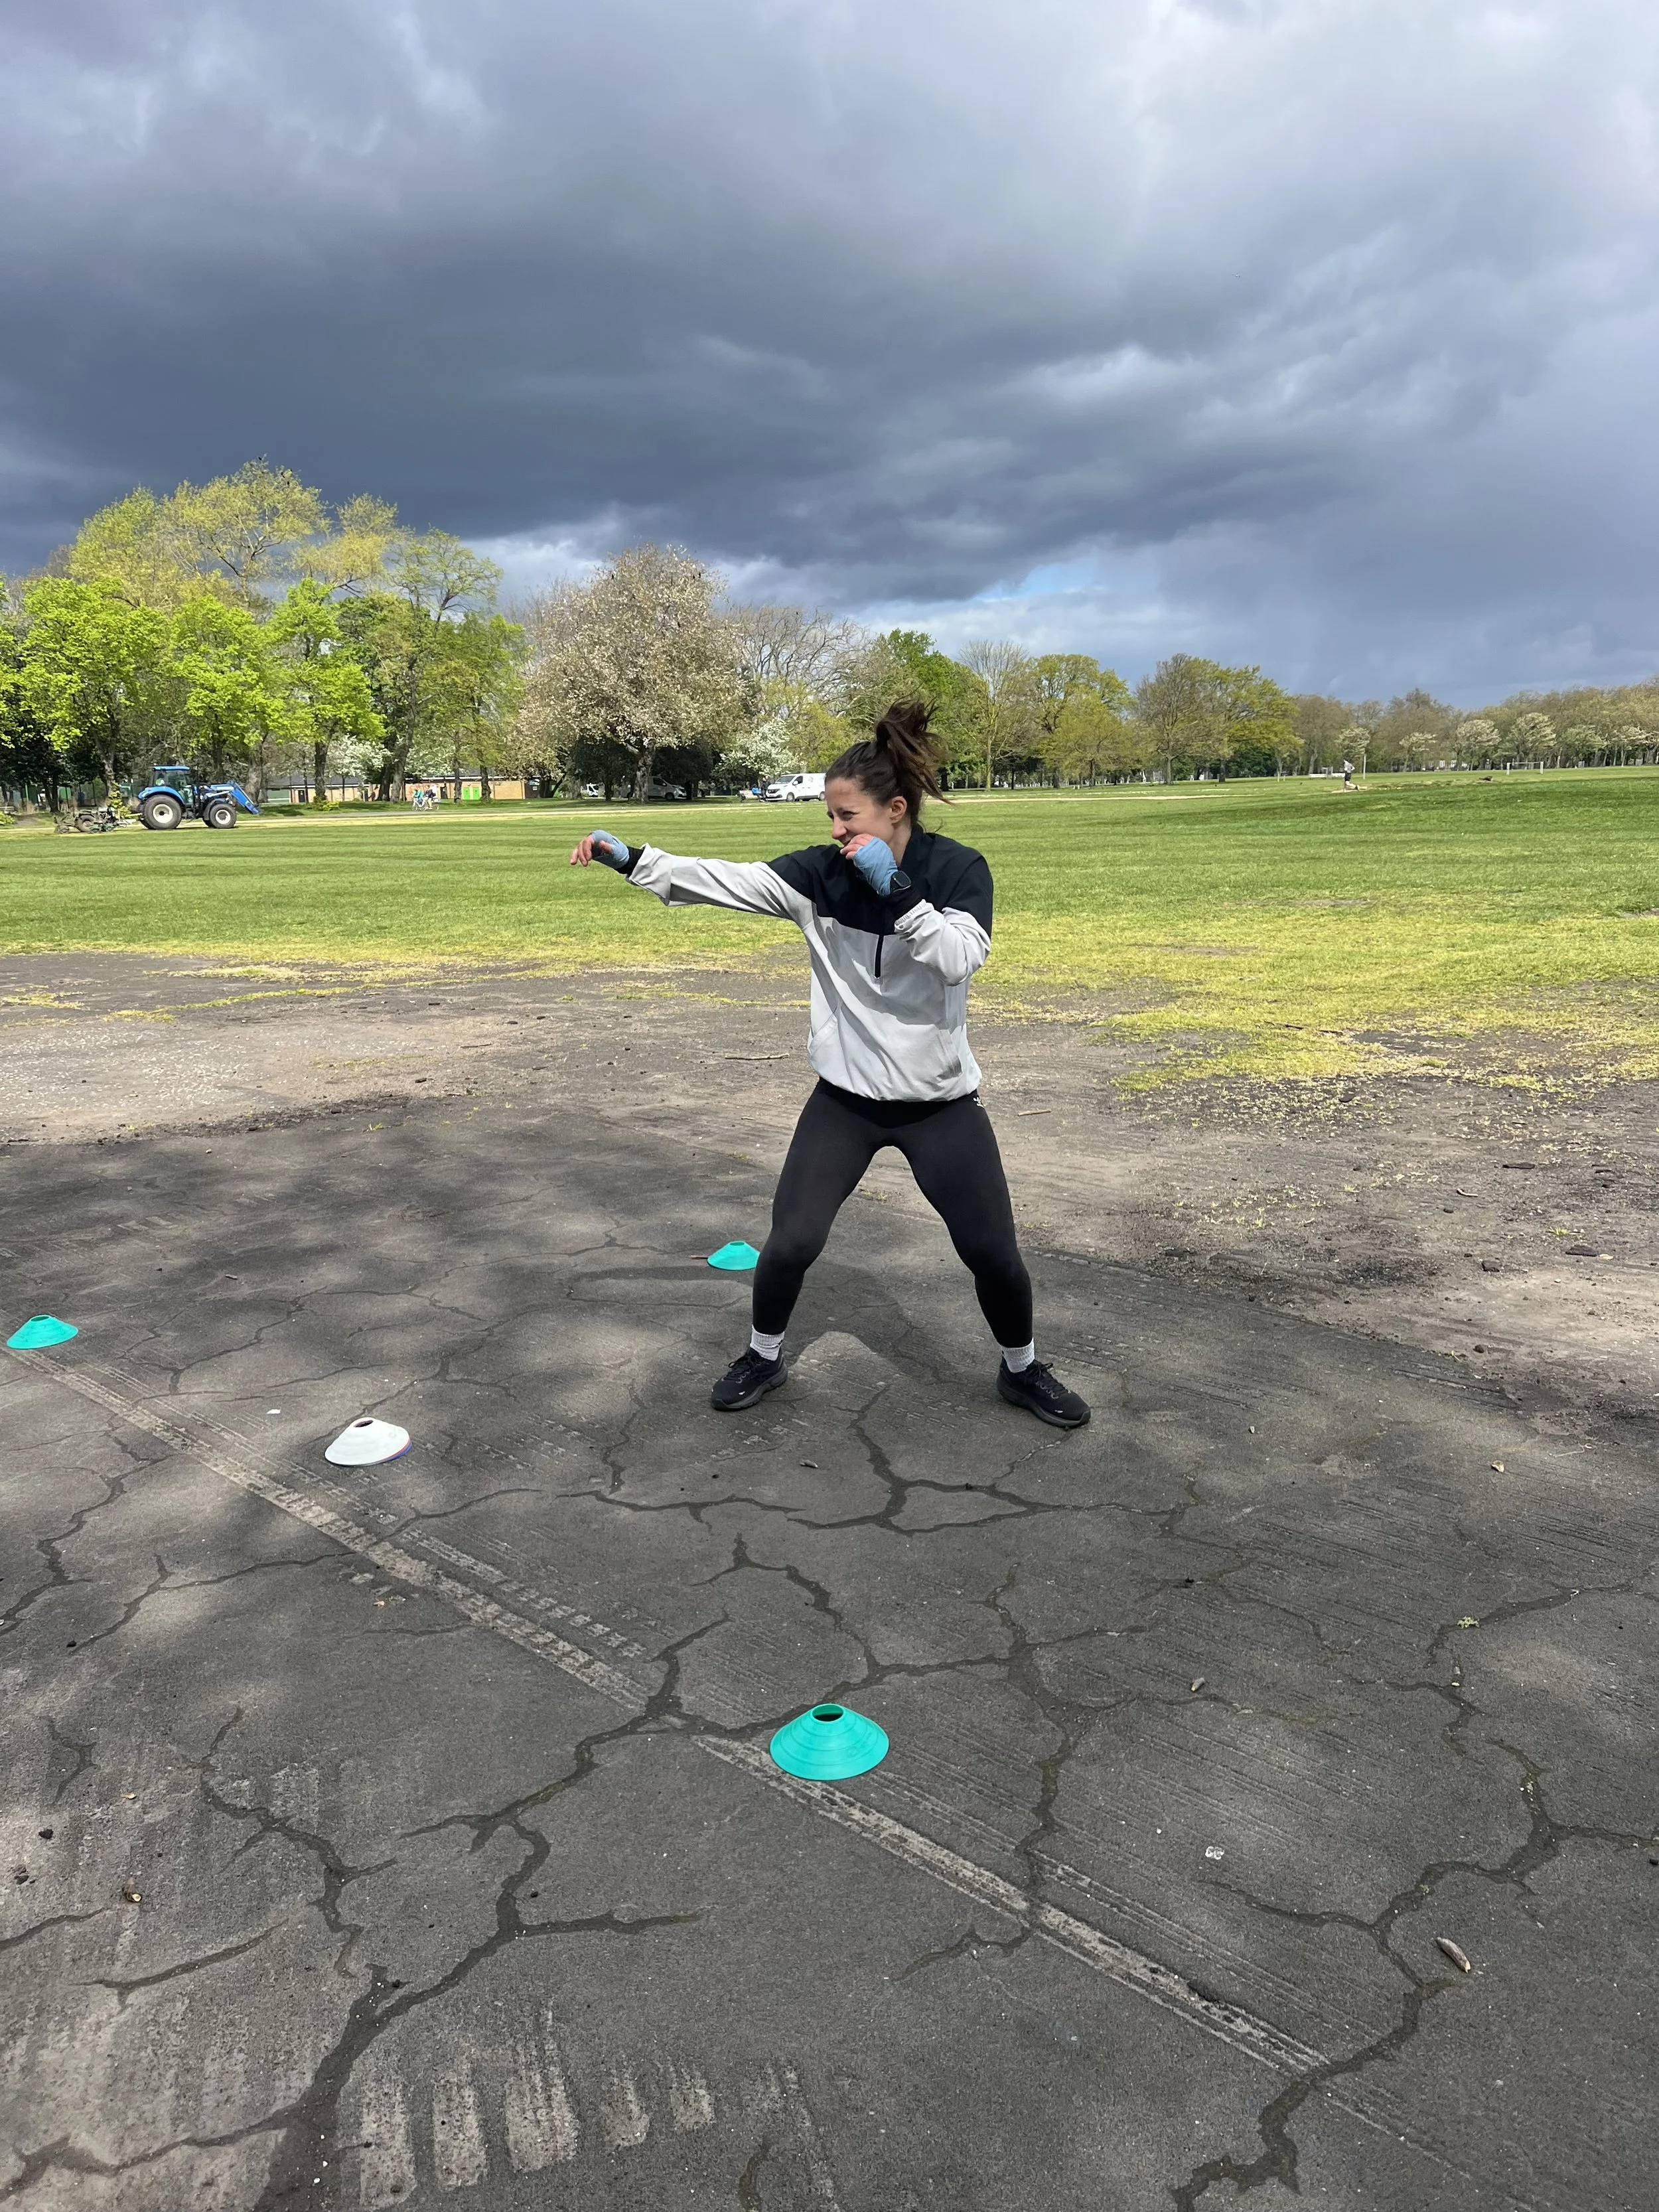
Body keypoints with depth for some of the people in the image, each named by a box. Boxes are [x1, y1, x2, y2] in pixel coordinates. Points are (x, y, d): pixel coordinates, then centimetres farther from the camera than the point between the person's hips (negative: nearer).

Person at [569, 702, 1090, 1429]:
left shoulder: (958, 869, -12)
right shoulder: (821, 872, -7)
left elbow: (960, 958, -27)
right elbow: (725, 880, -15)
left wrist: (893, 887, -32)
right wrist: (630, 859, -23)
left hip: (939, 1102, -1)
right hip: (846, 1097, 2)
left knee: (992, 1252, 4)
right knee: (791, 1242, 0)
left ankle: (1021, 1369, 31)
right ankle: (764, 1356, 29)